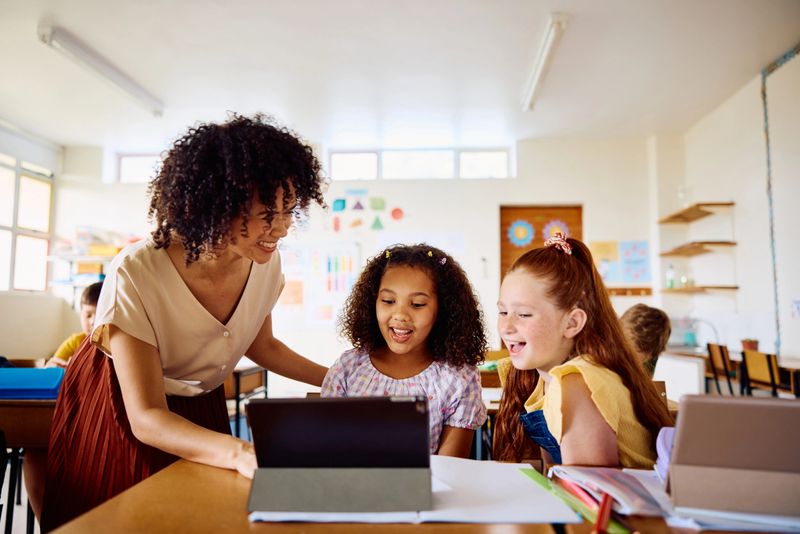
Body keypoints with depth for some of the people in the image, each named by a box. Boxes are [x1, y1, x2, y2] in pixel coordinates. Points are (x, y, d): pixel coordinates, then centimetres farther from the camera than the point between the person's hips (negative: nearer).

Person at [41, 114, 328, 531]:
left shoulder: (266, 263, -19)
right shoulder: (135, 276, -35)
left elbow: (262, 346, 0)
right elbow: (147, 418, -34)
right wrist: (241, 453, -52)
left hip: (199, 406, 5)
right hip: (120, 410, -4)